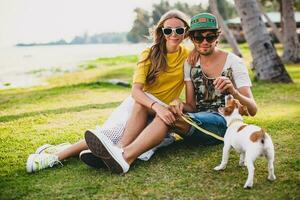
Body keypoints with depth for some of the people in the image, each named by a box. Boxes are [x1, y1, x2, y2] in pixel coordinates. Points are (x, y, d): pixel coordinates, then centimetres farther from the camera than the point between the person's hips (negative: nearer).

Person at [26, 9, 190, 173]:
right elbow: (136, 91, -20)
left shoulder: (188, 56, -1)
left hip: (164, 111, 1)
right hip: (137, 104, -1)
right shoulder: (149, 54, -5)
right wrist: (156, 106, -37)